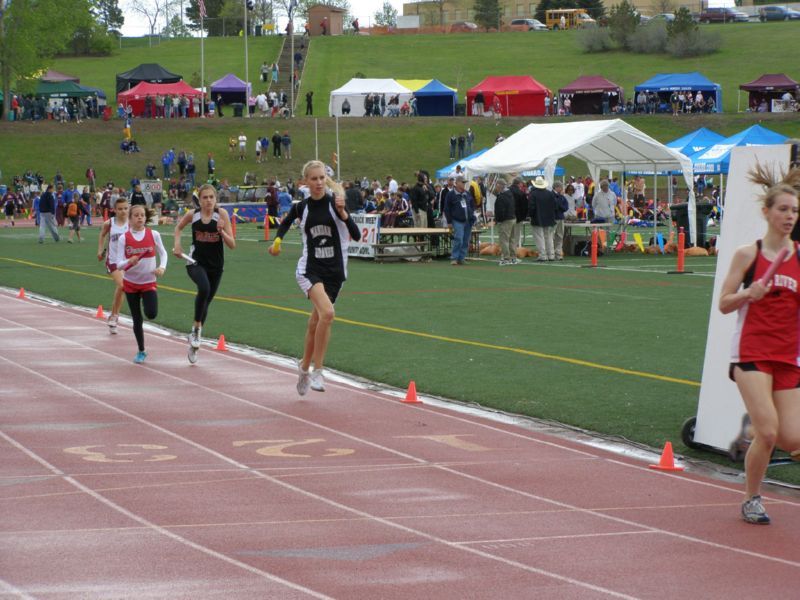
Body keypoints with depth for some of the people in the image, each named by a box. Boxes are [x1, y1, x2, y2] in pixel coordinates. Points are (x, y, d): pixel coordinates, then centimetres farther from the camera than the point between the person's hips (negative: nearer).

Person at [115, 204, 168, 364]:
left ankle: (147, 301, 18)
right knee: (137, 319, 4)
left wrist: (162, 267, -10)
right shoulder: (124, 238, -7)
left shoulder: (153, 235, -6)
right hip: (130, 282, 0)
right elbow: (119, 264, -9)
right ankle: (141, 351, 20)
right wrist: (129, 262, -31)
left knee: (151, 314, -19)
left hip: (149, 282, 0)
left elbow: (163, 253, 9)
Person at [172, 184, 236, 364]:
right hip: (196, 262, -2)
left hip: (215, 265, 2)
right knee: (204, 288, -33)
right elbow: (179, 227, 16)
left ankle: (194, 343, 32)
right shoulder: (192, 214, -6)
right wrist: (177, 244, 1)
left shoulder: (222, 214, -10)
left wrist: (222, 231, -27)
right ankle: (196, 327, -16)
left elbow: (232, 245, -10)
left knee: (206, 301, 14)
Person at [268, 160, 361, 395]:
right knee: (327, 313, -26)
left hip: (334, 270, 1)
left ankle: (305, 367, 36)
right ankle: (317, 371, -18)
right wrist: (277, 240, 7)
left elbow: (356, 235, -13)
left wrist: (343, 213, -26)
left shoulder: (335, 203, -6)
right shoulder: (301, 207, -1)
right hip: (309, 269, -1)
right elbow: (286, 222, 23)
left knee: (316, 323, 12)